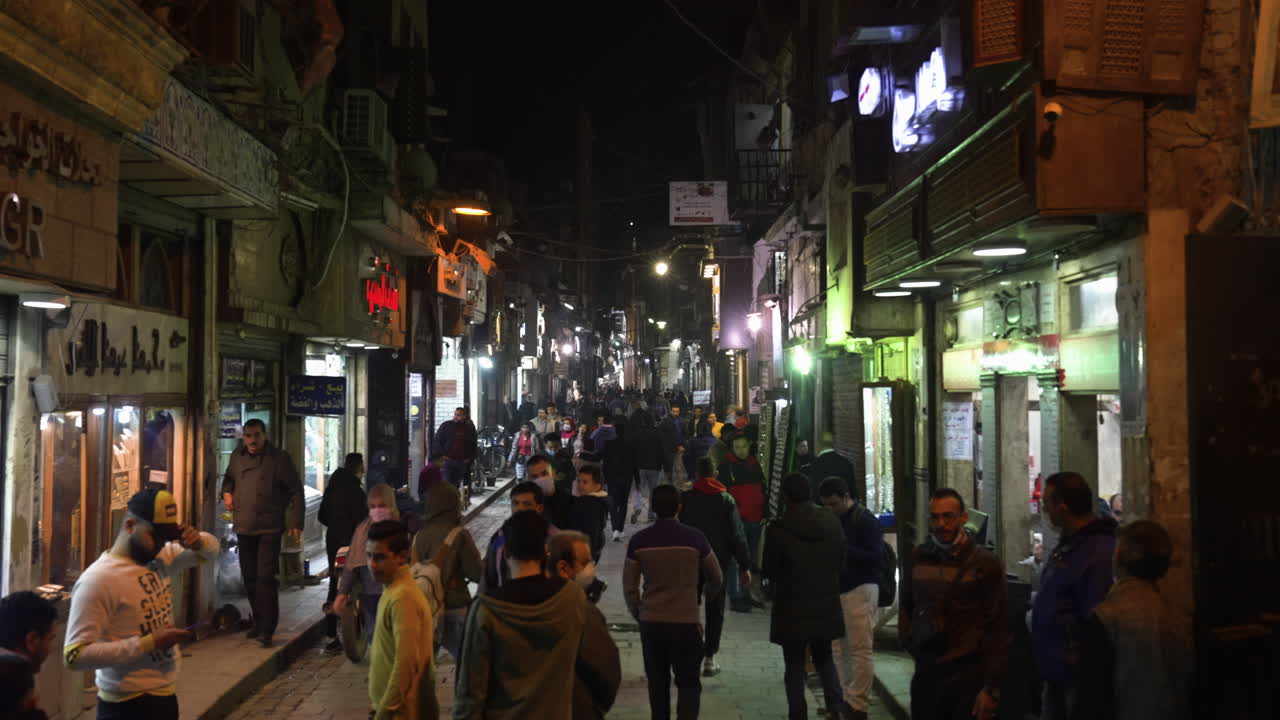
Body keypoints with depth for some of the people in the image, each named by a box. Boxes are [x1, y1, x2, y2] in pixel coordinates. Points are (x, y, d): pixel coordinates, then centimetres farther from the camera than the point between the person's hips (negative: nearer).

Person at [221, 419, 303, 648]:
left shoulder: (279, 458, -6)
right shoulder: (237, 457, 8)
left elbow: (296, 491, -4)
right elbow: (229, 478, 29)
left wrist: (295, 523, -10)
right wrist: (226, 492, 6)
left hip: (269, 528, -5)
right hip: (243, 526, 5)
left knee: (266, 578, -10)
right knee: (249, 577, 12)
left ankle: (267, 629, -6)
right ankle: (258, 622, 27)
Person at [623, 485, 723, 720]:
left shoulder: (639, 540, -5)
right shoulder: (695, 538, -9)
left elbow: (629, 586, 1)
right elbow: (716, 578, 6)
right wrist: (708, 594, 28)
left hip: (650, 621, 2)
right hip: (685, 621, -2)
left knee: (657, 681, 18)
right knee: (688, 682, 7)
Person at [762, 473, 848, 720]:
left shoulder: (779, 528, -19)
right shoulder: (833, 523, -4)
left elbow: (770, 572, -9)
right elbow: (840, 563, 6)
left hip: (792, 608, -4)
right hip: (826, 605, 4)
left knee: (794, 665, 10)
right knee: (824, 657, 22)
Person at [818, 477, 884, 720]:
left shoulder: (866, 520, -7)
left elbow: (875, 557, -13)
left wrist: (843, 549, -19)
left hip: (859, 590, -6)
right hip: (836, 589, 6)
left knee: (860, 650, -4)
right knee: (838, 649, 7)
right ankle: (843, 698, 17)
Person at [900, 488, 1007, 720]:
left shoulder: (985, 563, -7)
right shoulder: (918, 557, 5)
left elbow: (998, 631, -8)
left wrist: (991, 688, -11)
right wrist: (908, 640, 9)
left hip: (968, 677, -4)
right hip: (925, 674, 4)